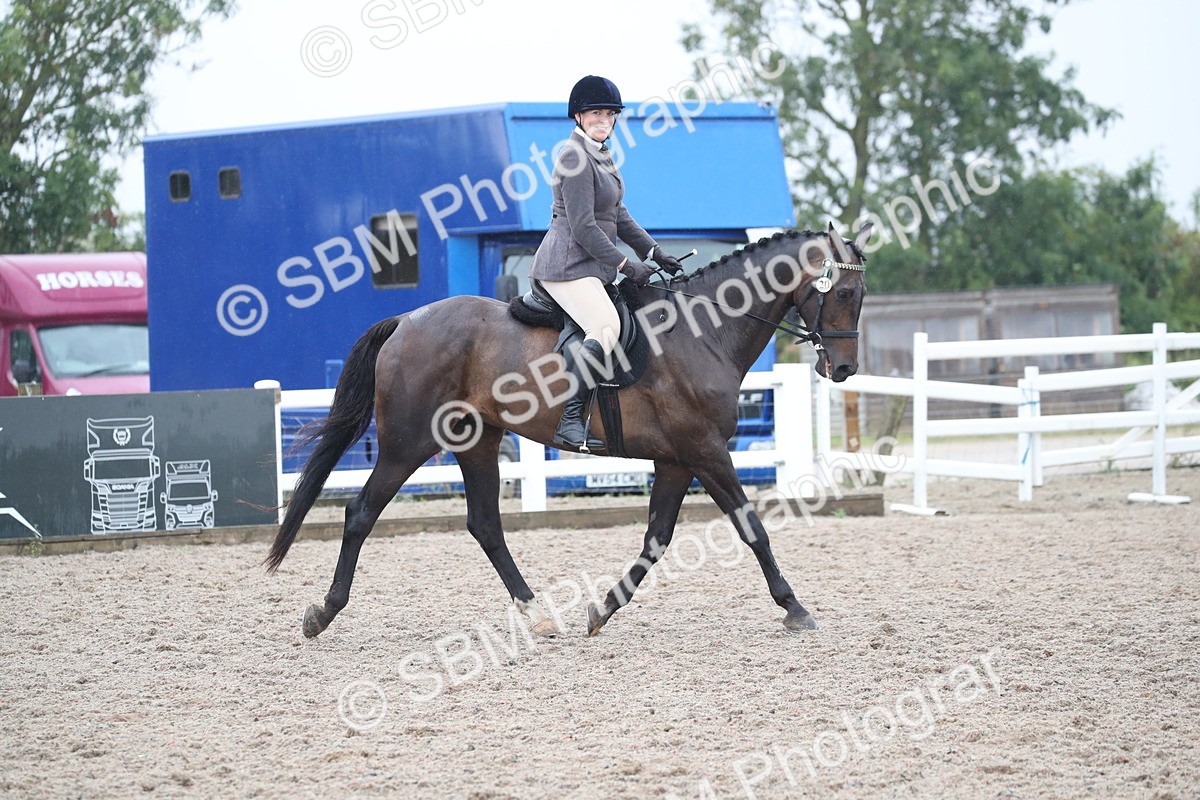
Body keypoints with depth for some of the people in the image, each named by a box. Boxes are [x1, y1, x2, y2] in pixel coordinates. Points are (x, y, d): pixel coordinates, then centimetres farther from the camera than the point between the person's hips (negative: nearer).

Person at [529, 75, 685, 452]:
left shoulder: (602, 155, 17)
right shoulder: (575, 157, -14)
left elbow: (618, 216, 24)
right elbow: (583, 227, -18)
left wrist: (654, 252, 16)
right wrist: (626, 266, -16)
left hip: (592, 266, 11)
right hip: (569, 265, -11)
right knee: (606, 327, -29)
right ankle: (569, 422, -33)